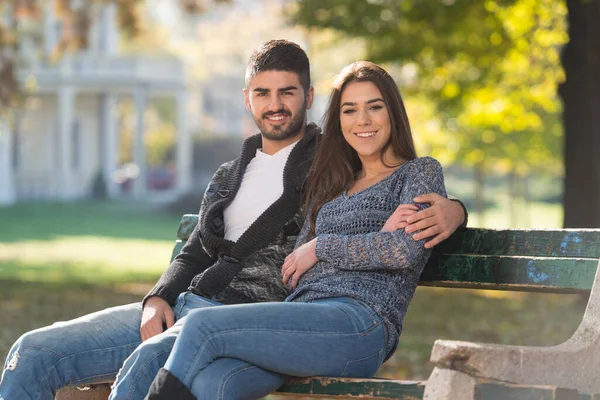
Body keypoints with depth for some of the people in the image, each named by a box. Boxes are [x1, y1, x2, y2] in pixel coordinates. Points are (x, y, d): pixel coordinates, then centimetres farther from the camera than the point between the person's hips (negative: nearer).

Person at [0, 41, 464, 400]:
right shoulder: (230, 176, 26)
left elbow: (421, 196, 4)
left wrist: (451, 210, -22)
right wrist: (158, 299, 6)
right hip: (186, 305, 7)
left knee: (147, 361, -39)